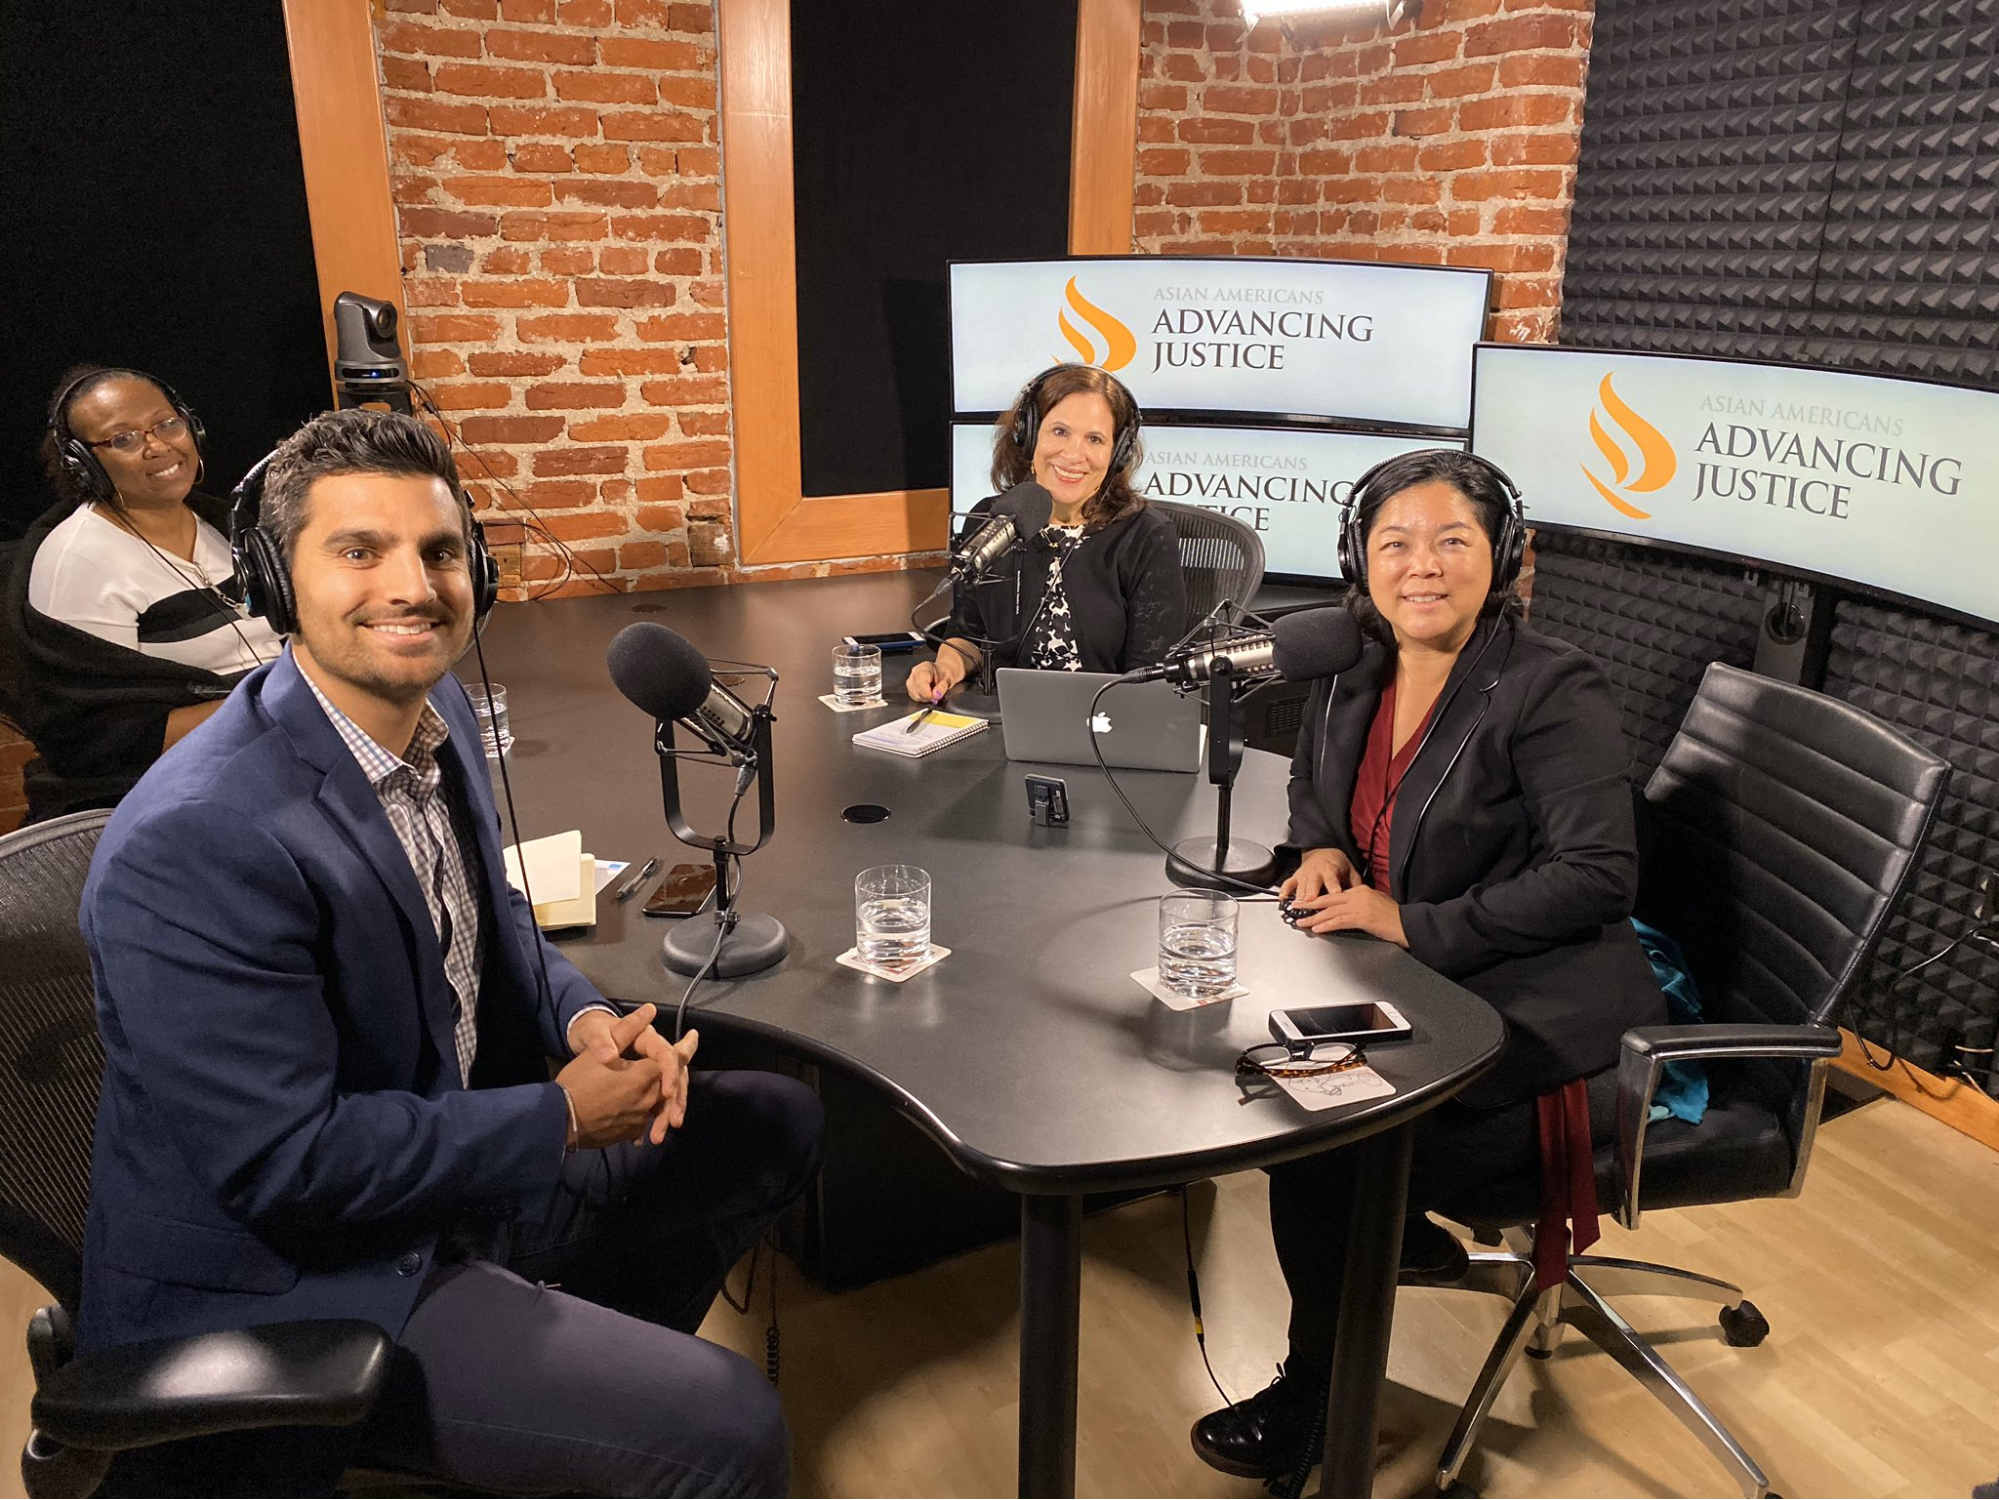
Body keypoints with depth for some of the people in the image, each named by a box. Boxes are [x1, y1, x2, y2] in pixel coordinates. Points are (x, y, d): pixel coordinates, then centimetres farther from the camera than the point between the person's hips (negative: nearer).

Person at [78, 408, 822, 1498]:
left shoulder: (432, 708, -1)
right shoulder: (197, 844, -28)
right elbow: (283, 1164, -26)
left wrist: (582, 1017, -5)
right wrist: (564, 1116, -19)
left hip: (463, 1156, 9)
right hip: (286, 1284, -9)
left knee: (776, 1122, 18)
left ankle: (592, 1356, 33)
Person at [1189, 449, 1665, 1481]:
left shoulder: (1551, 690, -16)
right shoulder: (1352, 677, 6)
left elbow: (1598, 875, -20)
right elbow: (1314, 788, 25)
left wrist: (1411, 923, -23)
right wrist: (1320, 852, 0)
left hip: (1541, 1033, -8)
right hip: (1407, 991, 8)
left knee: (1318, 1163, -19)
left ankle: (1315, 1394, 10)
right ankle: (1402, 1231, 21)